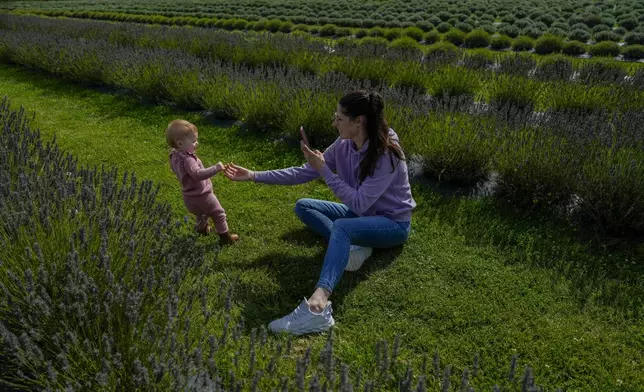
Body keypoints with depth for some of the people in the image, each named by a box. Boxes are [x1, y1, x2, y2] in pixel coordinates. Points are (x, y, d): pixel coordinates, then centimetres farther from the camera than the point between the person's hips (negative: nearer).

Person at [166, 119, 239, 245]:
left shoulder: (174, 156, -1)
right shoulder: (186, 159, -32)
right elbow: (198, 174, -44)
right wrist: (216, 168, -46)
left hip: (189, 198, 9)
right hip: (201, 195, -9)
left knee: (202, 212, 37)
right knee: (219, 213, 11)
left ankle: (202, 228, 58)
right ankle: (225, 236, 22)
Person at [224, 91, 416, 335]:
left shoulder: (386, 154, -27)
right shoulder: (344, 145, -7)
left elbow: (359, 203, -31)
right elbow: (303, 173, -4)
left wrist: (324, 170, -29)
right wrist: (254, 176, -7)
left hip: (393, 223, -8)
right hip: (362, 214, 8)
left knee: (341, 227, -38)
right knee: (303, 206, -1)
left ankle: (318, 304, -56)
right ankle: (351, 245, -18)